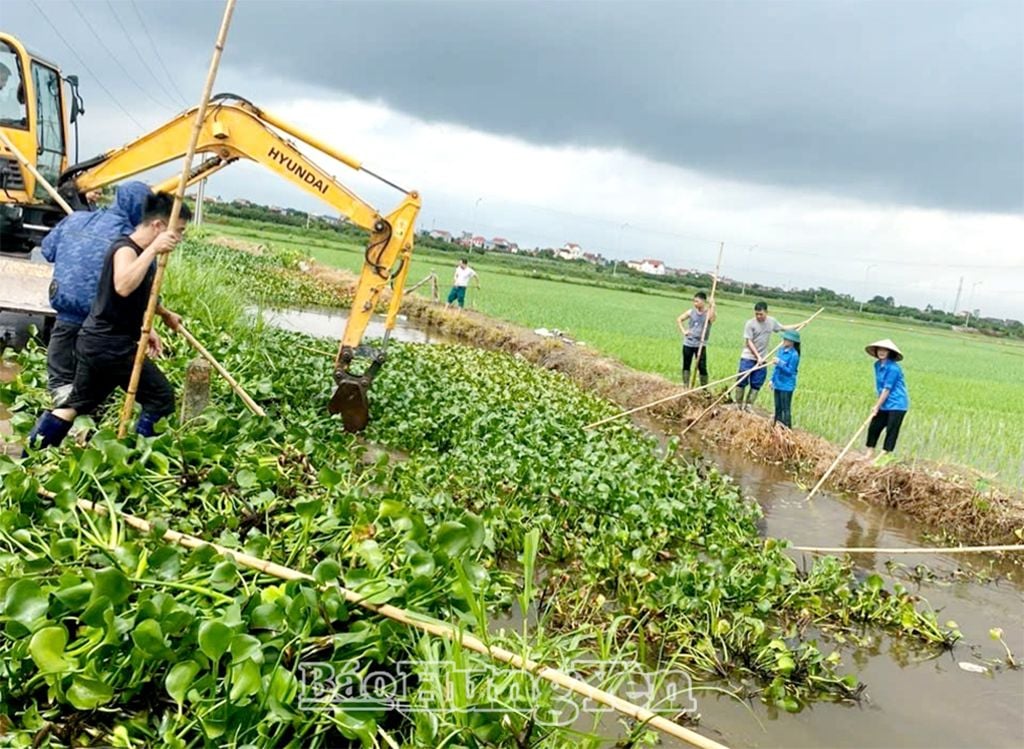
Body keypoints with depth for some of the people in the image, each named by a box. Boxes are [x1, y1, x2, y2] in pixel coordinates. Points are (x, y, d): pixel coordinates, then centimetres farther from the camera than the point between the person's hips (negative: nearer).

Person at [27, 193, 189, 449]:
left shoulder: (142, 252, 12)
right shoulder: (125, 249, -17)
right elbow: (123, 287, -40)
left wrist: (165, 315, 35)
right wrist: (153, 250, -38)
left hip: (96, 342, 10)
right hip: (111, 346, -10)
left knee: (77, 403, 19)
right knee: (161, 398, -1)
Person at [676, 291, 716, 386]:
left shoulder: (709, 313, -5)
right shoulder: (691, 312, 2)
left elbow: (712, 319, -29)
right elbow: (679, 319, 14)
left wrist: (712, 306, -29)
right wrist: (683, 331, 3)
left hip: (701, 345, -3)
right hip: (688, 343, 3)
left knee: (702, 367, -5)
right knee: (686, 365, 8)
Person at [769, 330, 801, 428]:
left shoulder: (794, 355, -16)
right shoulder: (781, 350, 7)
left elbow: (790, 371, -17)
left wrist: (780, 363, -26)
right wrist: (772, 380, 17)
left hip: (787, 386, -8)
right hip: (778, 384, 8)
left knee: (786, 408, -1)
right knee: (778, 407, 17)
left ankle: (787, 428, 7)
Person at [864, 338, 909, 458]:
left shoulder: (893, 367, -18)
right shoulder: (877, 365, 6)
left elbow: (887, 389, -16)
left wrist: (877, 406, -12)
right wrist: (877, 404, 4)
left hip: (897, 404, -8)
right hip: (884, 404, 8)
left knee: (891, 431, -4)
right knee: (873, 427, 6)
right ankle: (869, 455, 16)